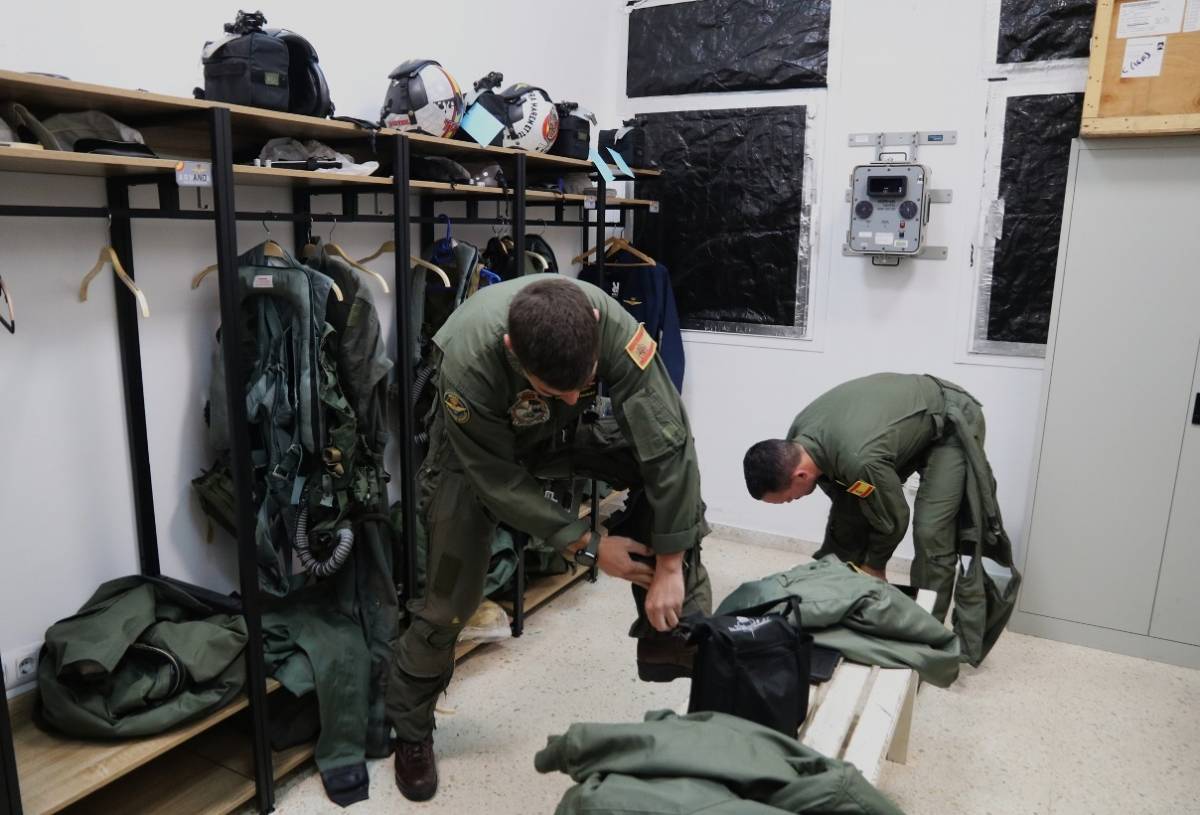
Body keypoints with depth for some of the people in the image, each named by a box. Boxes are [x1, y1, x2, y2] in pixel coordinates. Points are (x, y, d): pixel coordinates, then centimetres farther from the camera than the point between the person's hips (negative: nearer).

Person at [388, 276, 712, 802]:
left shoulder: (610, 323, -36)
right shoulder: (468, 361, -39)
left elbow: (667, 441, -32)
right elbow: (499, 480, -27)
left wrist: (670, 566, -29)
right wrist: (588, 546, -23)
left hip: (564, 432, 3)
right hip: (477, 450, -2)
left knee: (669, 452, -22)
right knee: (451, 597, -5)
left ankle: (676, 628, -11)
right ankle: (411, 732, 23)